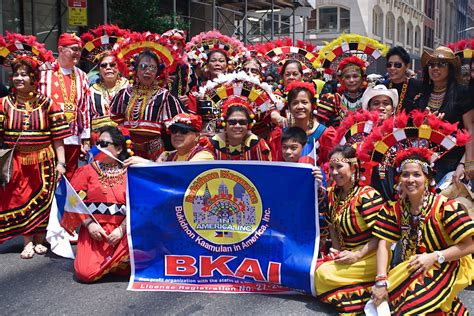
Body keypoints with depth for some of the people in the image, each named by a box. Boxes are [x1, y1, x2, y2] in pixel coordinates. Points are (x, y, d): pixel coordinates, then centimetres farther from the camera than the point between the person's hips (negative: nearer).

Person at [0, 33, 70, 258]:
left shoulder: (47, 104, -2)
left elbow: (58, 138, -3)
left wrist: (60, 162, -8)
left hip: (43, 161, 0)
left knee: (42, 201, 8)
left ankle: (39, 241, 24)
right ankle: (27, 243, 15)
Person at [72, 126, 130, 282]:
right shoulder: (87, 170, 9)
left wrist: (121, 229, -14)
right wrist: (89, 224, -11)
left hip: (122, 230, 0)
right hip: (94, 229, 0)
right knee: (86, 273, -20)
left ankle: (123, 262, 0)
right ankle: (113, 262, 13)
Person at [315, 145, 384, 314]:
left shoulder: (367, 195, -17)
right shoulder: (333, 194, 6)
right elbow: (333, 226, 14)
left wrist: (357, 255, -21)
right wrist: (337, 251, -2)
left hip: (371, 255, -8)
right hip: (347, 254, 8)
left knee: (324, 273, -21)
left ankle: (372, 295, -9)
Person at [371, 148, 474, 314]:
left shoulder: (445, 206, -18)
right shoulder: (394, 208, -4)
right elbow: (384, 244, -9)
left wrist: (434, 257, -25)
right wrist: (381, 281, -20)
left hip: (446, 268, -6)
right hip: (412, 270, 6)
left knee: (410, 307, -23)